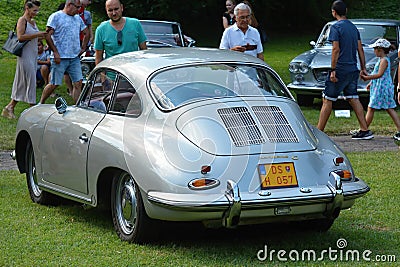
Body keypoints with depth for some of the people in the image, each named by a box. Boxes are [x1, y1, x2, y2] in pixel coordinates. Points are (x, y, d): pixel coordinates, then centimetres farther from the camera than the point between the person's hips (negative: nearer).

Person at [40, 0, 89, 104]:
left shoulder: (78, 18, 15)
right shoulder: (56, 16, -4)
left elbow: (86, 33, 29)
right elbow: (48, 36, -10)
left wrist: (83, 47, 16)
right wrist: (55, 52, -14)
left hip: (75, 57, 6)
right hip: (60, 58, -6)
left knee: (78, 83, -1)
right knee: (54, 84, -2)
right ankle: (40, 104, 14)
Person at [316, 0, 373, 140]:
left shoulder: (336, 27, -11)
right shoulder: (353, 27, 12)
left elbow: (336, 50, -17)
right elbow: (360, 49, 13)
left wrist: (333, 70, -16)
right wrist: (363, 68, 17)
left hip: (340, 70, -7)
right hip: (353, 70, 7)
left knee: (327, 100, -1)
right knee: (353, 99, 11)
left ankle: (319, 132, 1)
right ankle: (365, 130, 7)